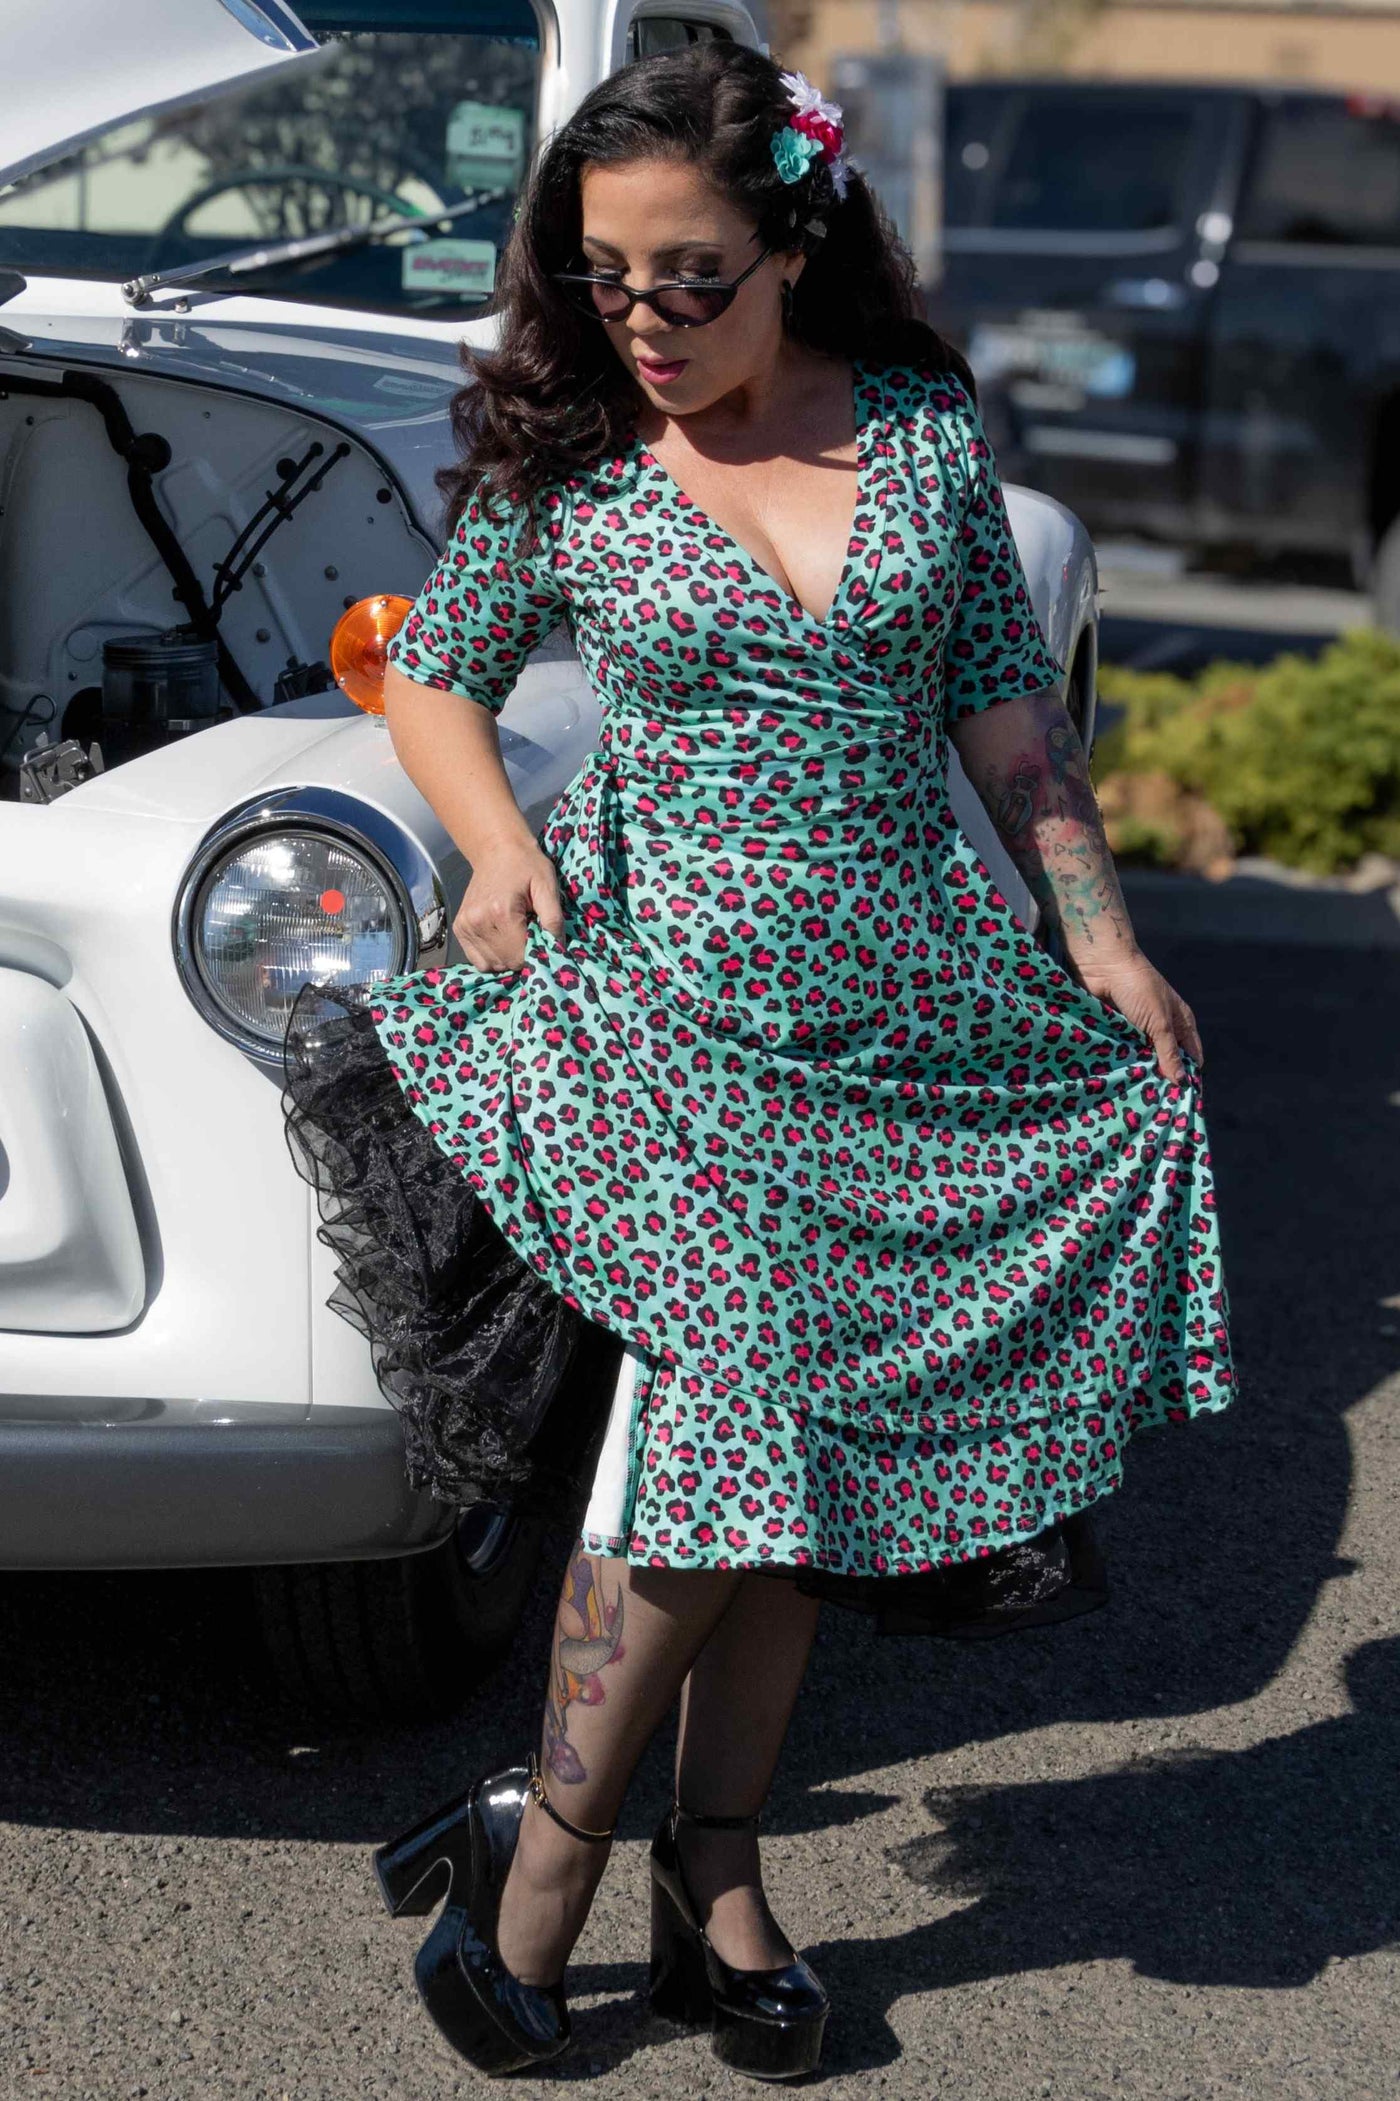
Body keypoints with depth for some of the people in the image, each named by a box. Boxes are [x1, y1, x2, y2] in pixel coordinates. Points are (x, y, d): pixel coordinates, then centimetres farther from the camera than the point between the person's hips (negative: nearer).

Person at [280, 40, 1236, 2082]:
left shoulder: (926, 433, 3)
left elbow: (1005, 699, 11)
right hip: (671, 995, -3)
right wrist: (499, 849, -7)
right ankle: (551, 1837, 2)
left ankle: (715, 1872, 17)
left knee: (784, 1443, 7)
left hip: (908, 1008, 3)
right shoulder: (561, 472, -2)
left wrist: (1100, 934, 6)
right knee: (709, 1427, -13)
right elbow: (431, 671, 11)